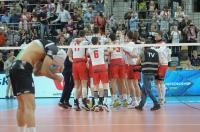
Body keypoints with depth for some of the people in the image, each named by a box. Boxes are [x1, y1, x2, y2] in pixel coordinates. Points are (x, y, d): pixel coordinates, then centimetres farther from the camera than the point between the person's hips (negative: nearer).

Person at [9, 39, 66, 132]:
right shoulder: (53, 48, -2)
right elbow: (44, 71, -9)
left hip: (15, 68, 10)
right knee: (30, 107, -16)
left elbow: (36, 72, 22)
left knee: (22, 107, 19)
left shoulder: (44, 51, 25)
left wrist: (53, 71, 13)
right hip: (23, 69, -10)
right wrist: (57, 77, 7)